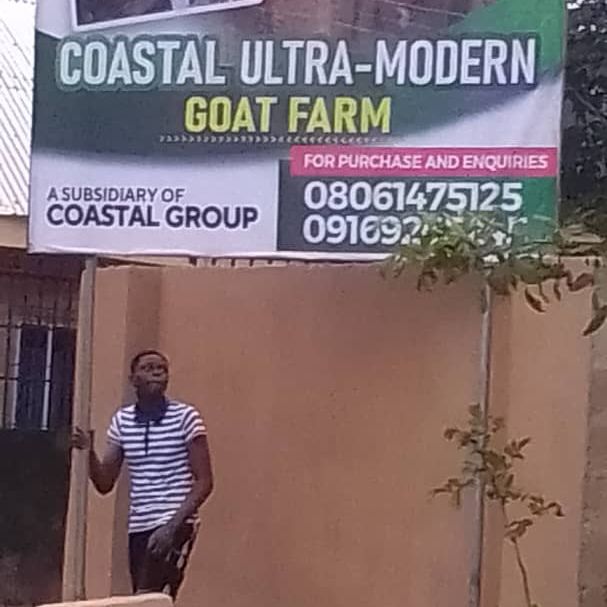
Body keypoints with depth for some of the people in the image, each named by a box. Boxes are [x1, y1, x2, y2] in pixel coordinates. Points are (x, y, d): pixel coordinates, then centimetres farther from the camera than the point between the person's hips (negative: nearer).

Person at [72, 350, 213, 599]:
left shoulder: (185, 417, -5)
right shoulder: (122, 420, 8)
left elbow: (204, 482, -5)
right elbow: (104, 484, 9)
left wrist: (174, 524, -17)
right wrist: (89, 452, -10)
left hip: (174, 526, -5)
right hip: (138, 528, 5)